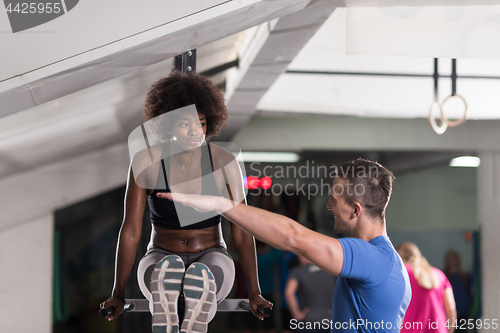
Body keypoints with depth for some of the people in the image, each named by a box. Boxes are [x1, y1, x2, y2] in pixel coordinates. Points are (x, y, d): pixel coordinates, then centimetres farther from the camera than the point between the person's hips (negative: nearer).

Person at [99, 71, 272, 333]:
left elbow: (241, 232, -9)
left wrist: (254, 294, -11)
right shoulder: (146, 162, -12)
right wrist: (118, 295, -9)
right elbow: (130, 230, -8)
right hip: (160, 260, 0)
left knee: (199, 275, -37)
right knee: (169, 268, -37)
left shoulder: (223, 162, -12)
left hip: (211, 260, 0)